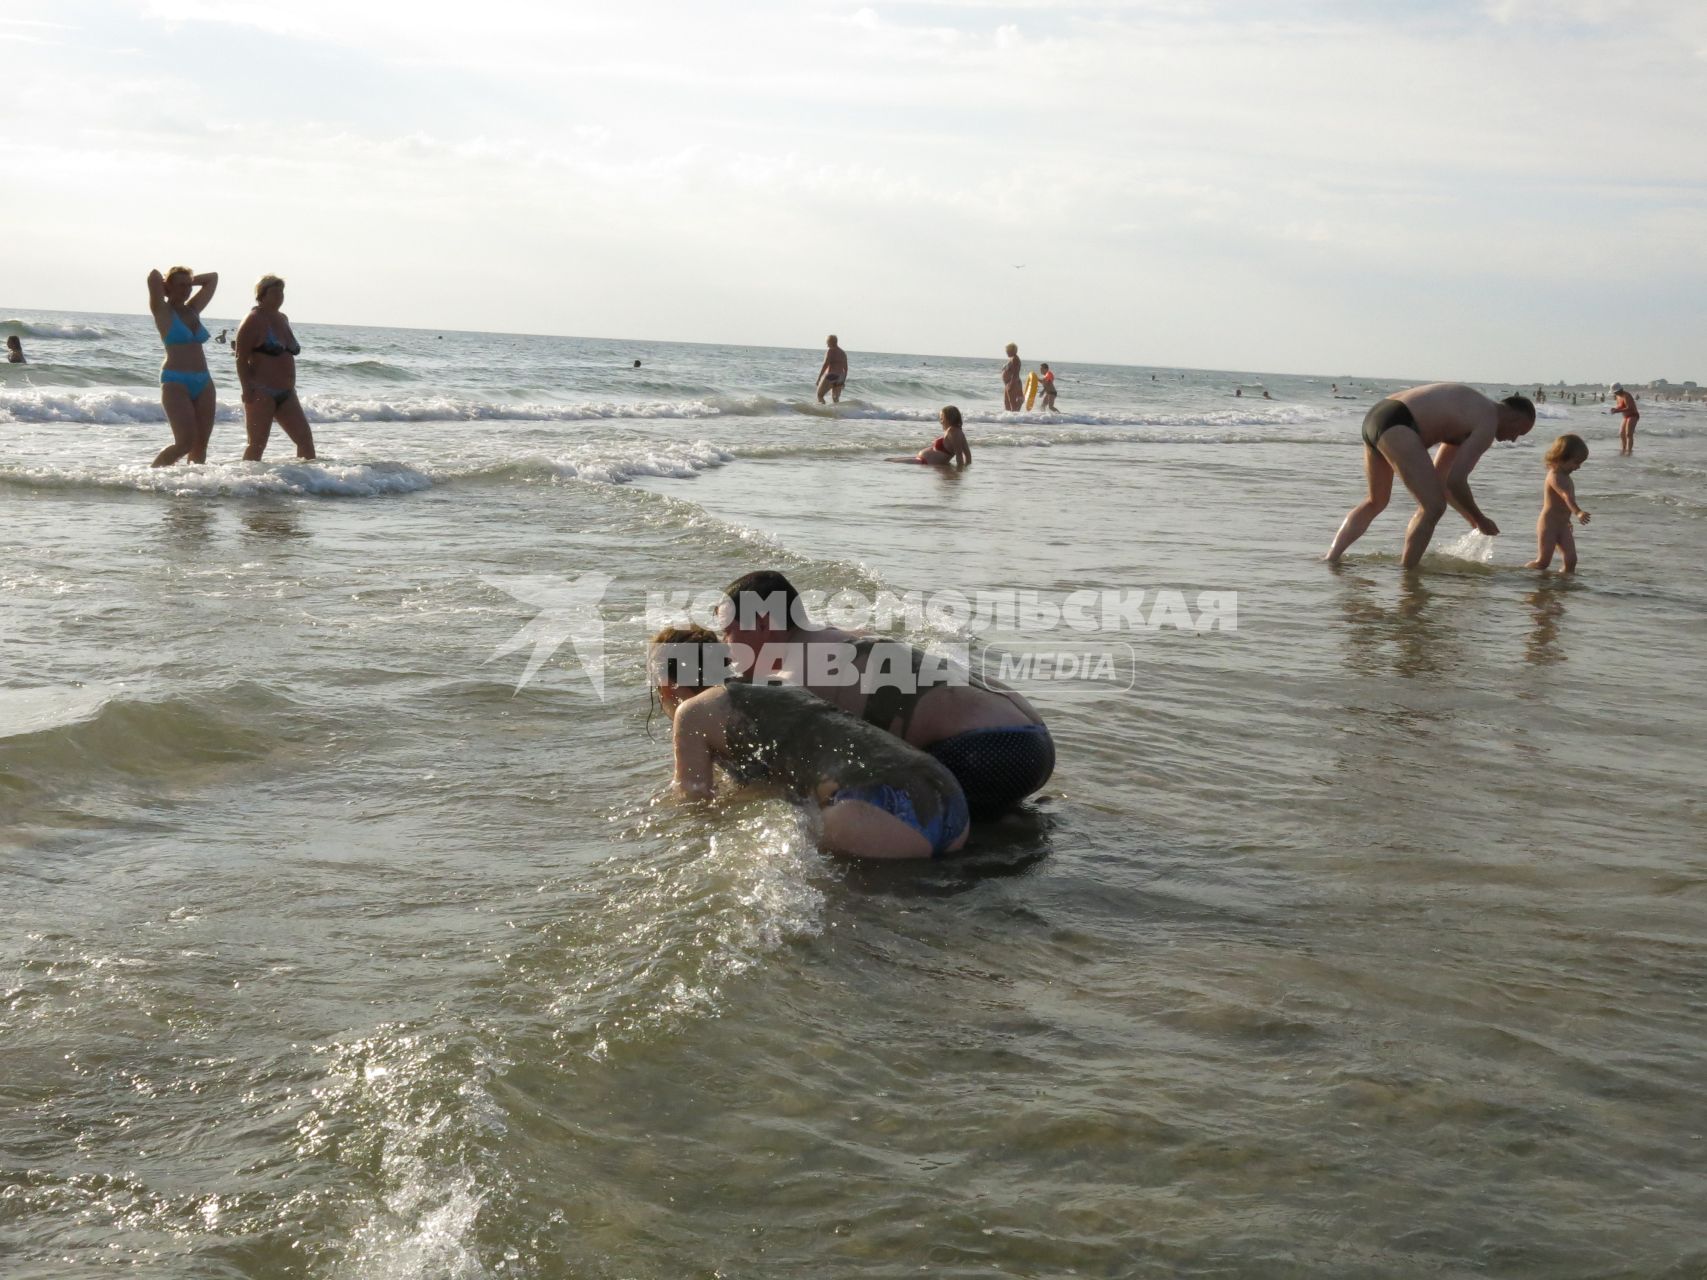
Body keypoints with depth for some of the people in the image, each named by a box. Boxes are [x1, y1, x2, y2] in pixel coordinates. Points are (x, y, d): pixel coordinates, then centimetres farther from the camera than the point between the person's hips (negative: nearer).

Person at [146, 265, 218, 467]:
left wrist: (190, 281, 17)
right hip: (176, 382, -6)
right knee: (185, 442, -13)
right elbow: (154, 276, -16)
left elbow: (213, 278, 23)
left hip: (203, 382, 6)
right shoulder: (163, 311, -2)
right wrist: (157, 281, 4)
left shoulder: (193, 310, 15)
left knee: (201, 444, 3)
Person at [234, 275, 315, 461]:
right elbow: (241, 358, -12)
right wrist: (247, 389, -19)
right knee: (258, 445, -7)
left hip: (286, 394, 8)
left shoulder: (283, 319, 16)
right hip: (262, 394, -8)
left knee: (305, 438, 3)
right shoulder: (254, 320, -8)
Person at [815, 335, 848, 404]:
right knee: (835, 399, 8)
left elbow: (825, 365, -15)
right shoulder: (843, 353, 15)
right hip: (840, 377, 7)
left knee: (819, 395, 0)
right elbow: (845, 368, 17)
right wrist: (843, 381, 23)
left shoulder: (830, 351, -8)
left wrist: (818, 378, -14)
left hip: (831, 376, -7)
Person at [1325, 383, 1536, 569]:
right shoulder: (1488, 422, -1)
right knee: (1434, 506, -11)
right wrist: (1480, 520, 6)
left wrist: (1474, 521, 32)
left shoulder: (1468, 414, 27)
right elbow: (1455, 481, -9)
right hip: (1396, 424, -10)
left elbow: (1439, 477, 31)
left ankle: (1330, 558, 26)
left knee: (1376, 502, 28)